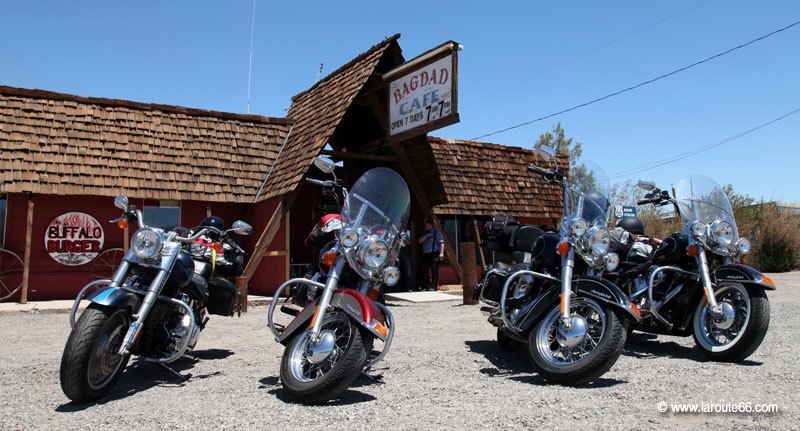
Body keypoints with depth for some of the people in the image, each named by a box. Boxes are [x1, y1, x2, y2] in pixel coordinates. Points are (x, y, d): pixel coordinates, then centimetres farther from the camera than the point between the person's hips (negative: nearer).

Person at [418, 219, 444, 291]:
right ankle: (426, 286, 11)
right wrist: (426, 236, -2)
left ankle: (433, 286, -7)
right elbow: (420, 241, 11)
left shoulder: (436, 233, 4)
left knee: (434, 271, -8)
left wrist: (441, 253, -15)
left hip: (434, 254, -6)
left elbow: (442, 243, -5)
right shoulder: (425, 234, 23)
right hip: (425, 254, 6)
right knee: (424, 270, 3)